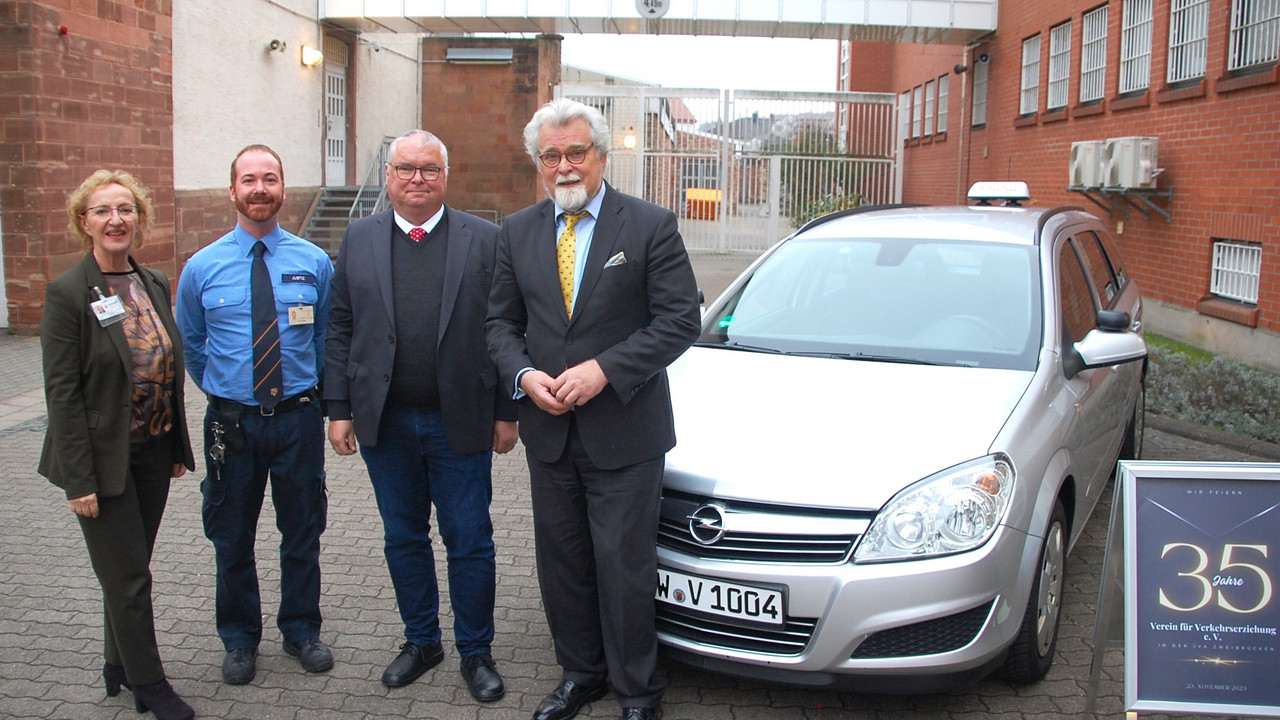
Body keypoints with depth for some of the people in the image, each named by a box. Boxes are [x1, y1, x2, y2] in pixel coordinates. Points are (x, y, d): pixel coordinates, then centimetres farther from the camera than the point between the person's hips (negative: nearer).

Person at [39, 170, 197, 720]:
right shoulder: (68, 293, -12)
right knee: (127, 577, 3)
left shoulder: (155, 284, 6)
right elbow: (62, 393, -14)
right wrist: (79, 480, -16)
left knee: (128, 569, 17)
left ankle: (119, 667, 34)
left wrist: (178, 447, 12)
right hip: (104, 460, -5)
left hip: (153, 454, 6)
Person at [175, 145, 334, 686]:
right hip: (231, 420, 0)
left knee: (303, 532, 12)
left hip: (298, 417, 0)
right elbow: (190, 343, 12)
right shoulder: (201, 267, -2)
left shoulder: (314, 262, -1)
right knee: (232, 538, 12)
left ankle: (302, 631, 31)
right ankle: (240, 640, 30)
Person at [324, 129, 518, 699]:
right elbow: (340, 330, 6)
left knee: (470, 543, 6)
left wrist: (506, 413, -5)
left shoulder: (484, 240, -2)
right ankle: (421, 640, 32)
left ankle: (475, 651, 23)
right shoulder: (359, 239, 6)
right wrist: (339, 409, 0)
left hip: (460, 422, -2)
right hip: (384, 423, 3)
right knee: (403, 539, 15)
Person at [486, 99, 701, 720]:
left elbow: (680, 320, -10)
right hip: (549, 430, 5)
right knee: (561, 562, 15)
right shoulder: (518, 232, 8)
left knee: (623, 566, 2)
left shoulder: (651, 226, -5)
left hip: (625, 432, -4)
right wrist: (524, 375, -9)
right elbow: (502, 322, 11)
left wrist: (604, 369, -18)